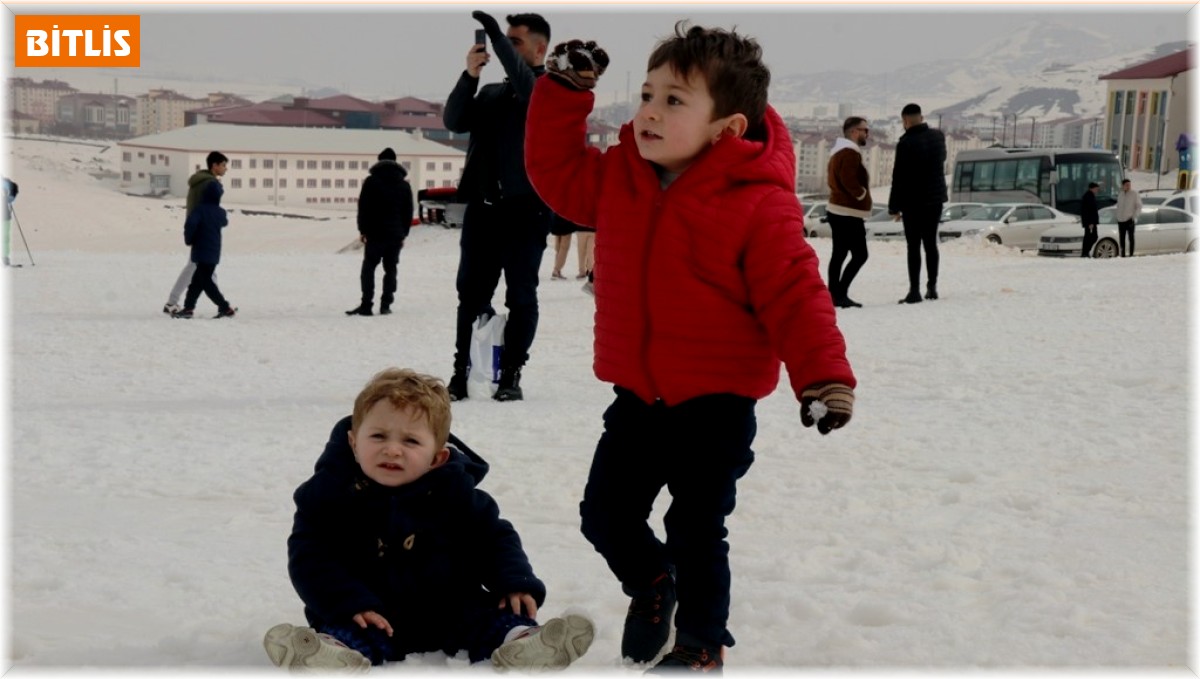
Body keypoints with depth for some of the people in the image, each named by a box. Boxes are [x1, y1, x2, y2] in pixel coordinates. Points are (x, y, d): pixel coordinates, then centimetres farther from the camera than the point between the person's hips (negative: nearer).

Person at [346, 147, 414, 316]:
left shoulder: (371, 181, -2)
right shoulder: (404, 185, 9)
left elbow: (363, 208, -5)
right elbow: (408, 211, 10)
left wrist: (362, 230, 1)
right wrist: (404, 233, 14)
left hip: (375, 233, -3)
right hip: (396, 234, 3)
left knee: (368, 268, 1)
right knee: (390, 269, 7)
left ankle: (366, 304, -7)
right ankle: (386, 304, 4)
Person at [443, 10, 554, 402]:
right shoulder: (492, 94, 18)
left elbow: (528, 88, -21)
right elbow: (455, 121, 4)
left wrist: (495, 34, -26)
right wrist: (470, 75, -11)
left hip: (526, 209, -5)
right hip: (482, 207, 5)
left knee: (520, 295, -1)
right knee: (471, 293, 4)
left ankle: (510, 376, 5)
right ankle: (461, 373, 9)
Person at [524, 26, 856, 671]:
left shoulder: (759, 205, -17)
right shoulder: (617, 178, 0)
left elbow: (795, 296, -16)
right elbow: (555, 170, 11)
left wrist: (824, 375, -22)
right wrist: (564, 91, 1)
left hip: (716, 404, -6)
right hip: (637, 395, 6)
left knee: (696, 531, 4)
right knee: (604, 513, 14)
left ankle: (701, 640, 26)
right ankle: (650, 584, 43)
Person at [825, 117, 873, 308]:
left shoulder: (839, 151, 19)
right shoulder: (850, 152, -15)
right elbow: (849, 180, -27)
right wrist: (862, 194, -12)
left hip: (837, 210, 11)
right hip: (849, 213, -11)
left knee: (839, 254, 10)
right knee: (859, 255, -10)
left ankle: (834, 293, 11)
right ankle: (840, 293, -12)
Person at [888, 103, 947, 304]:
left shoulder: (906, 143, -16)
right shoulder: (938, 136, 4)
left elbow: (899, 177, -14)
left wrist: (894, 206, -7)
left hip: (913, 202, -6)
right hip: (935, 198, 6)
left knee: (914, 246, -3)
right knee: (930, 243, 13)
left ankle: (914, 291, -5)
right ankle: (932, 287, 15)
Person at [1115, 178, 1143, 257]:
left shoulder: (1134, 194, -4)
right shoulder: (1120, 195, 12)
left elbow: (1139, 206, -5)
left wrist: (1134, 216, -12)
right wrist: (1118, 216, 11)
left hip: (1130, 220, -5)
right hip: (1120, 220, 5)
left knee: (1131, 238, -4)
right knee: (1121, 238, 8)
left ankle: (1131, 254, -2)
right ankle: (1122, 254, 15)